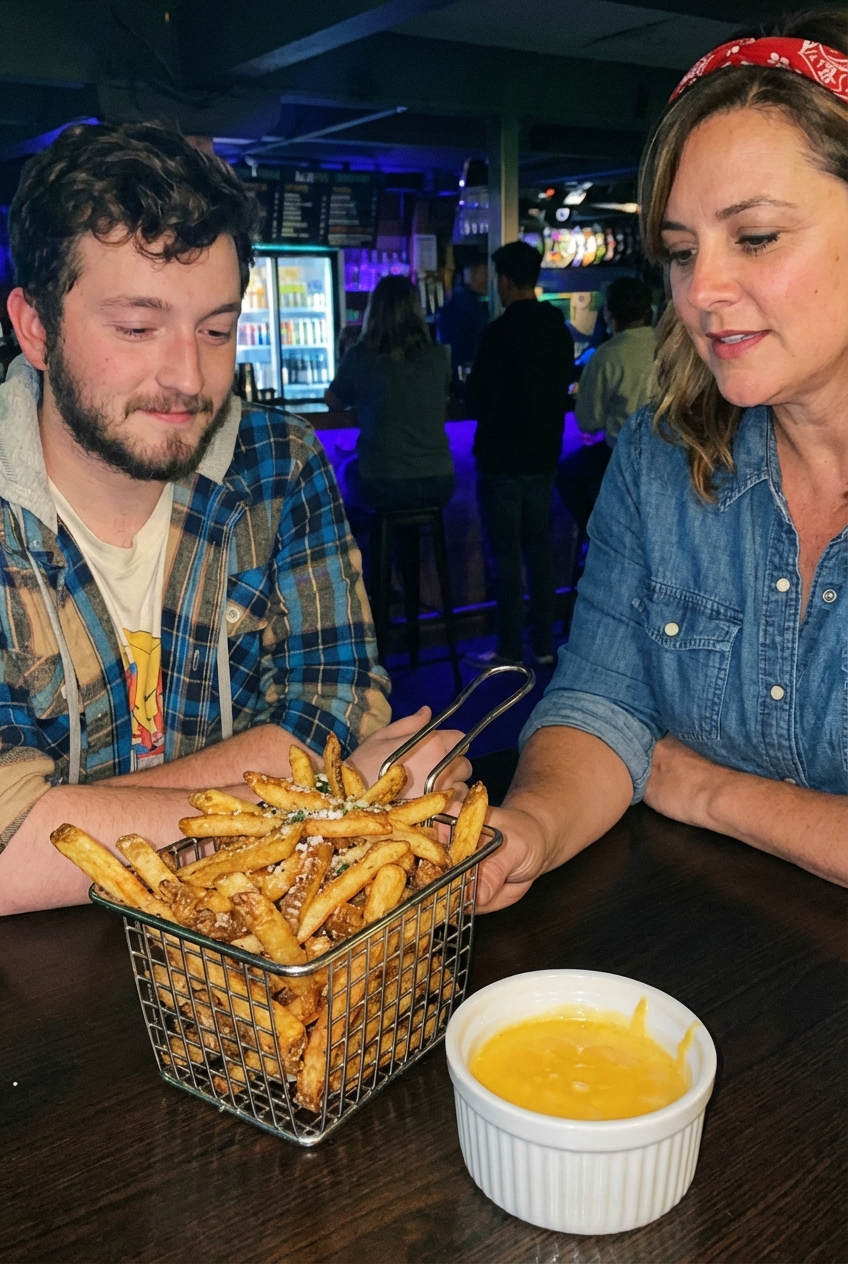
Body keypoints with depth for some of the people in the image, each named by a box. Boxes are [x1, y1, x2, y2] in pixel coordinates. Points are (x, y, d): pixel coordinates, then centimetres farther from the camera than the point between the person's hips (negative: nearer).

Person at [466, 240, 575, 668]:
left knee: (506, 555, 0)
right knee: (539, 548, 13)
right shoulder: (560, 330, 6)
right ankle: (544, 644, 20)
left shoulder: (501, 332, -17)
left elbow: (477, 401, -15)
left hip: (502, 459, -7)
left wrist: (481, 405, 6)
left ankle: (510, 651, 6)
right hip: (544, 456, 7)